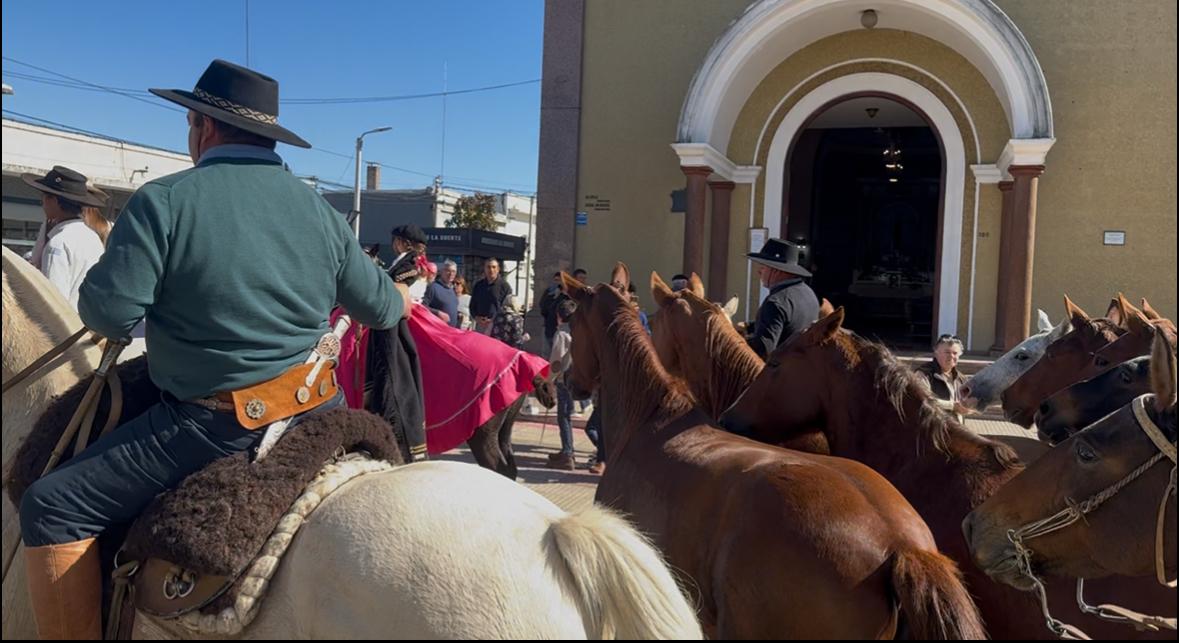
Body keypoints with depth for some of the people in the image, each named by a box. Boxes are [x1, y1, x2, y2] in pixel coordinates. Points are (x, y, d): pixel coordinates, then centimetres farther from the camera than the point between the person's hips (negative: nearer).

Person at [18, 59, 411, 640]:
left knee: (52, 507, 7)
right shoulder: (319, 210, 6)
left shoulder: (164, 200, -9)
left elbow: (108, 315, -12)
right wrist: (403, 299, 35)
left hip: (210, 422, -5)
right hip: (317, 411, 6)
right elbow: (379, 308, 11)